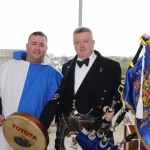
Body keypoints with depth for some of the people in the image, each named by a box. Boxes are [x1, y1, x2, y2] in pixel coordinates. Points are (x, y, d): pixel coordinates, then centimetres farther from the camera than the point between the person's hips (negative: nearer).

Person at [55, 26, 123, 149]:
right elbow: (62, 96, 13)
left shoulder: (111, 66, -4)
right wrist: (59, 120, 9)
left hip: (96, 128, -4)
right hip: (67, 127, 4)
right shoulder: (67, 67, 10)